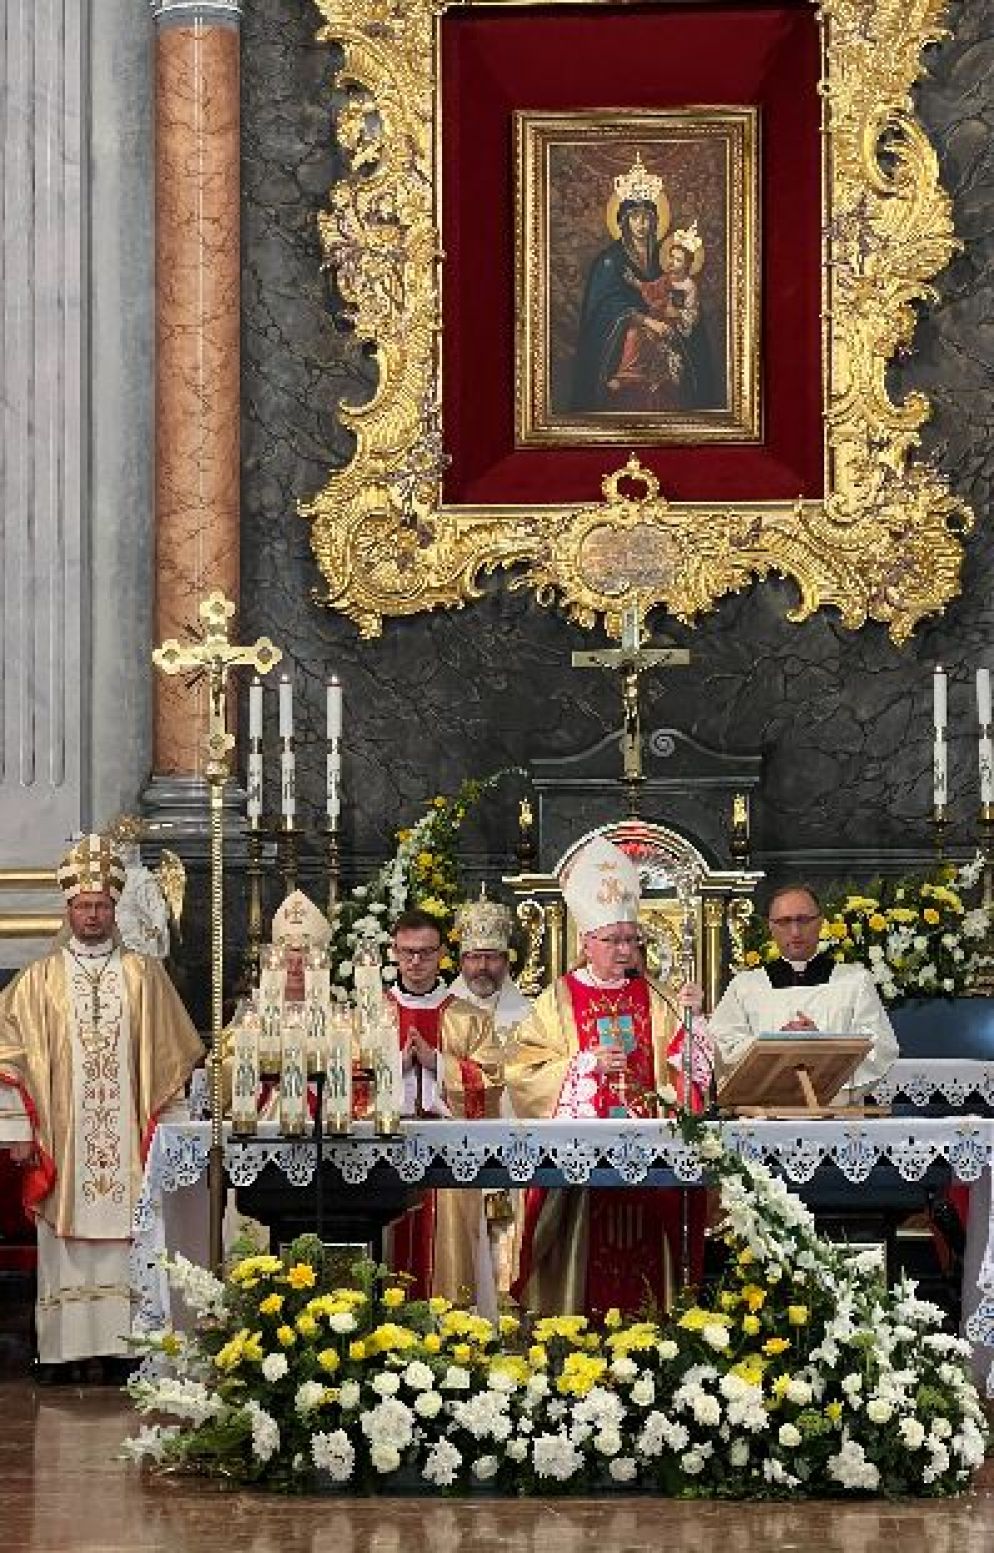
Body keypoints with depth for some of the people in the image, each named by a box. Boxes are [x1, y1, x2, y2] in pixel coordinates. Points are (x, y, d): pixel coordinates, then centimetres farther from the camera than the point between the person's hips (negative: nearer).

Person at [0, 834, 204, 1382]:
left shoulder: (144, 975, 8)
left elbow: (175, 1052, 11)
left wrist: (163, 1123, 5)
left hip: (125, 1137, 0)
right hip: (61, 1138, 0)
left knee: (119, 1235, -2)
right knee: (64, 1246, -1)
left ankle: (116, 1344, 1)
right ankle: (60, 1348, 0)